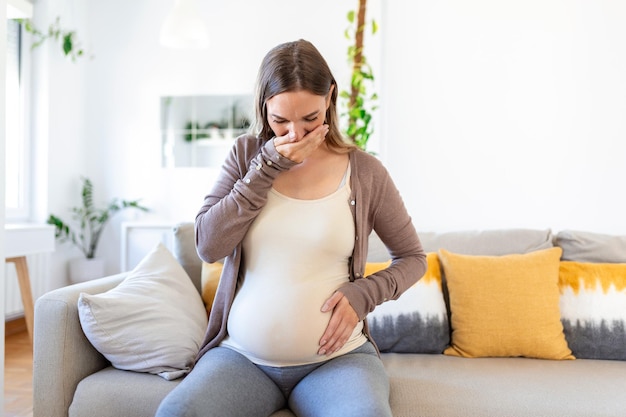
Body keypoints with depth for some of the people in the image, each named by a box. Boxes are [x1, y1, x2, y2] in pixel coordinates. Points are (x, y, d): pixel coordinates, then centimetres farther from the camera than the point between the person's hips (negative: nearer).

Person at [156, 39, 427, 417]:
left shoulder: (365, 172, -1)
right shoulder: (247, 155, 4)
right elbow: (208, 246, -6)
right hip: (241, 355, 2)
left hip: (336, 356, -1)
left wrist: (362, 294, -10)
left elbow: (412, 258, 9)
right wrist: (268, 167, -11)